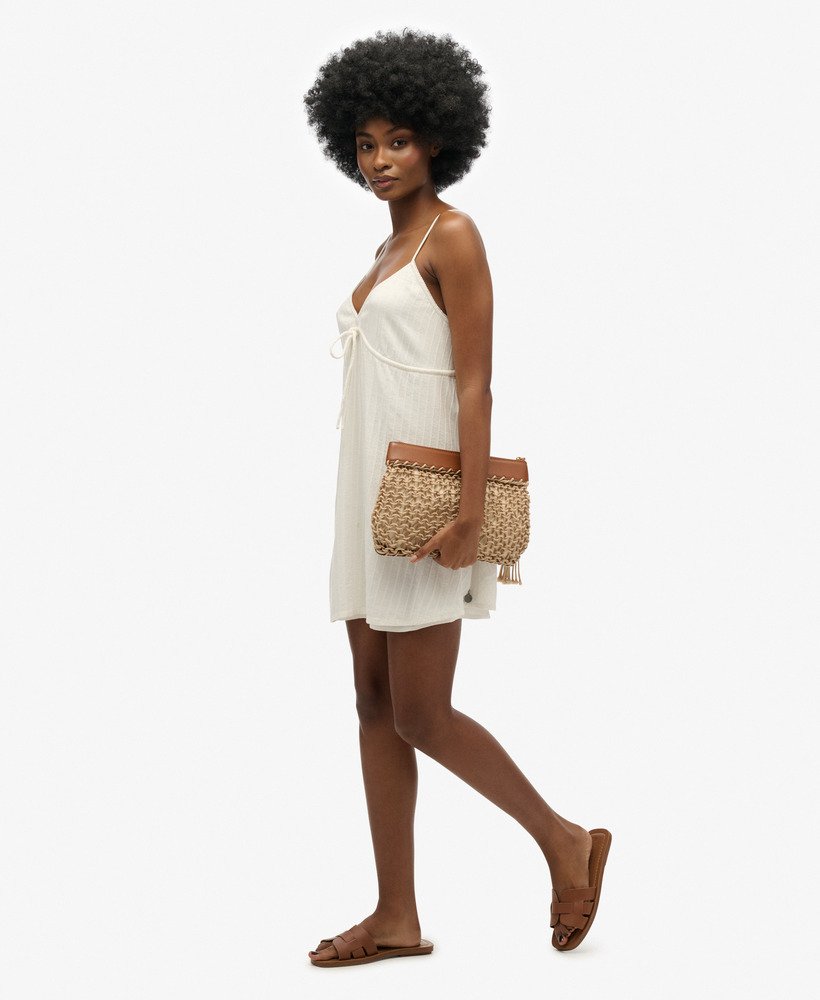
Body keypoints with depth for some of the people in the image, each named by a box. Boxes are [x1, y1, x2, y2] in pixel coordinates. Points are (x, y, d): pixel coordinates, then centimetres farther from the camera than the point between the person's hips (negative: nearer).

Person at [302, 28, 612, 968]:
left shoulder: (454, 236, -8)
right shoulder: (388, 251, 17)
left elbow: (474, 385, -15)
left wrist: (469, 512, -21)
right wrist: (366, 509, 19)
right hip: (371, 500, 9)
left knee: (421, 716, -6)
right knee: (377, 706, 8)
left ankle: (564, 841, 12)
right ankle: (397, 917, 14)